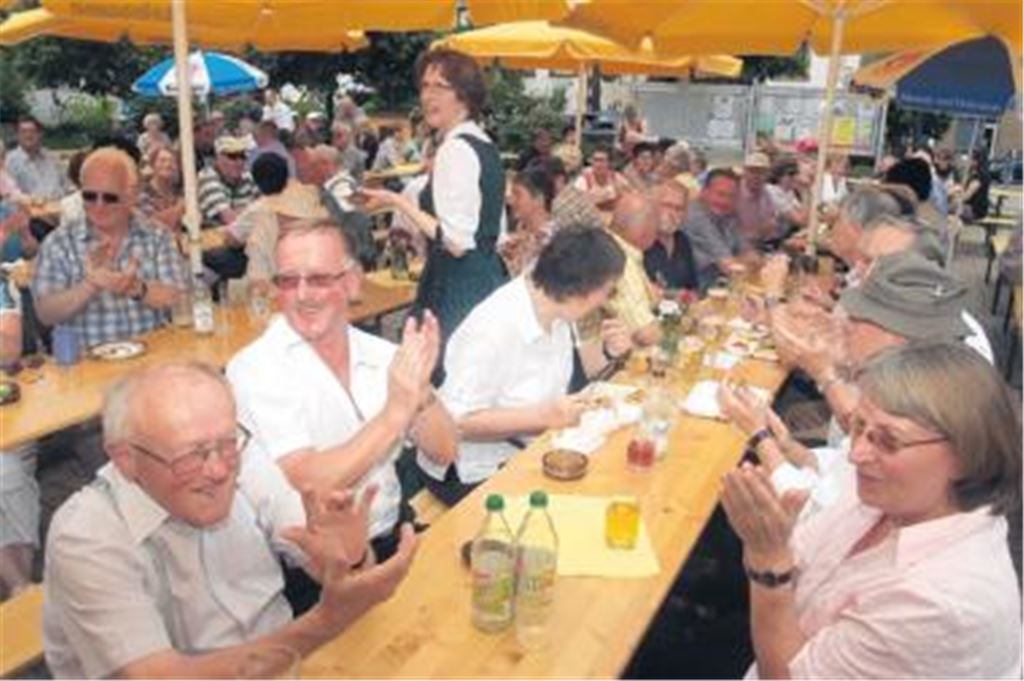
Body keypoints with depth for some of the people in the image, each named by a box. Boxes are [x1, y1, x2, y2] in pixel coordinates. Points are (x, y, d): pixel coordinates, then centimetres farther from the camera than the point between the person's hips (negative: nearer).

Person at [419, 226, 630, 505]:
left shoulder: (556, 311, 0)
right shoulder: (492, 329, -27)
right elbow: (457, 422, -26)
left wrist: (605, 352, -3)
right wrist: (542, 416, -31)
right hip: (476, 473, -8)